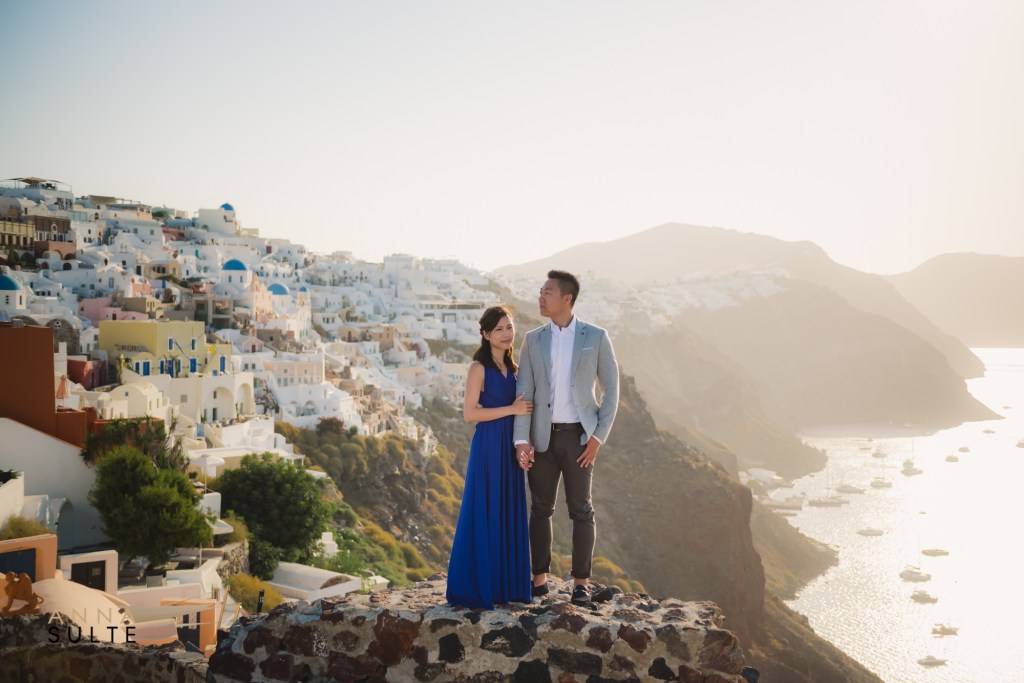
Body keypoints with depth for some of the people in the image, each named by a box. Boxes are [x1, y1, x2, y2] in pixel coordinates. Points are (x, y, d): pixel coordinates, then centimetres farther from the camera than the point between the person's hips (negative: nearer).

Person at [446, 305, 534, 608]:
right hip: (488, 447, -7)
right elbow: (469, 413, -15)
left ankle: (504, 584, 19)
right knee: (485, 515, -2)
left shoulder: (511, 367, 13)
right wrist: (511, 409, -17)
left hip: (510, 447, 7)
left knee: (509, 515, 10)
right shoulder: (479, 368, -9)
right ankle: (478, 586, 8)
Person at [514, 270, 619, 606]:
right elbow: (524, 391, -1)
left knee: (581, 510, 1)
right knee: (540, 509, 8)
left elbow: (611, 388, -1)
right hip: (542, 436, 2)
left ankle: (581, 582, 11)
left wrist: (599, 437, -9)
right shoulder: (533, 339, 4)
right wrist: (521, 441, -10)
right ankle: (539, 578, 19)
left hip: (579, 436, -2)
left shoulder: (596, 337, -3)